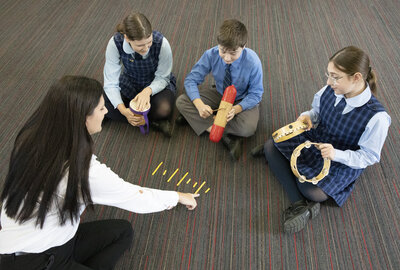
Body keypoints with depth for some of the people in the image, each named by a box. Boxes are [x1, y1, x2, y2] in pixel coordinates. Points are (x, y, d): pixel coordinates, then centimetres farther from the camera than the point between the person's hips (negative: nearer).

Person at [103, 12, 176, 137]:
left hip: (156, 84, -2)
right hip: (129, 82, 3)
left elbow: (163, 78, -17)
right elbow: (111, 83, -22)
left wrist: (148, 91, -39)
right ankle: (152, 121, -14)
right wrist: (123, 110, -37)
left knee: (163, 110, -35)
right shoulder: (115, 43, -27)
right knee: (104, 106, -21)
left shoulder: (161, 43, -31)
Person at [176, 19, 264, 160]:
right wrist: (199, 104, -36)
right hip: (219, 94, 3)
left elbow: (255, 94, -18)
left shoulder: (253, 62, -27)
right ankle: (226, 136, -24)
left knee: (248, 128, -36)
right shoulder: (211, 55, -22)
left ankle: (194, 118, -19)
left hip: (242, 100, -3)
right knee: (181, 101, -18)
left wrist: (236, 109, -37)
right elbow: (191, 80, -17)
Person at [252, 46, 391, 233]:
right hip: (315, 139, 6)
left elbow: (369, 156, -16)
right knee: (271, 146, -11)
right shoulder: (330, 90, -16)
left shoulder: (377, 117, -27)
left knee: (313, 193, -24)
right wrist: (307, 116, -18)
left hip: (343, 161, -5)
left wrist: (336, 154, -32)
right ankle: (300, 204, -18)